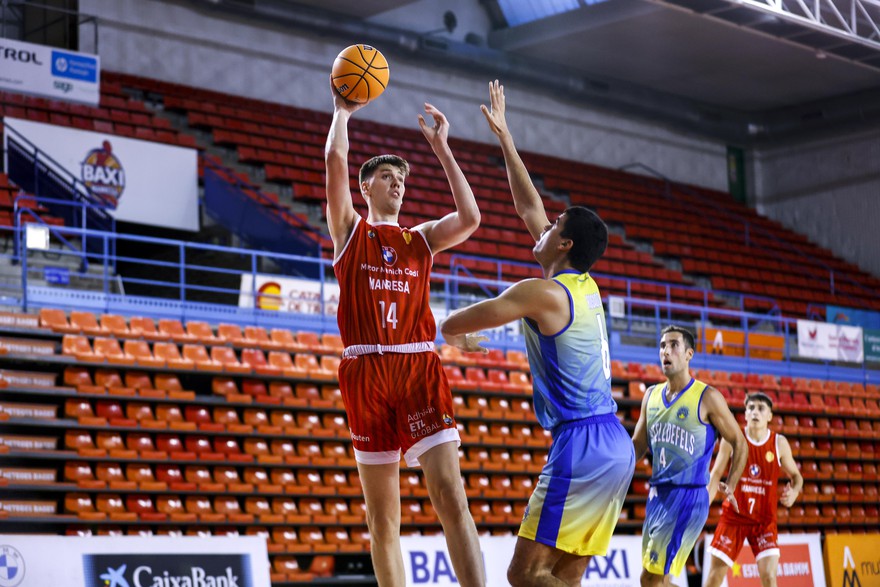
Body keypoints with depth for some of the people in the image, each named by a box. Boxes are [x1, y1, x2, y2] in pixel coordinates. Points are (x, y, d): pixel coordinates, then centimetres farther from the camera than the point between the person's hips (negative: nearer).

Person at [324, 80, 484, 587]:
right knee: (383, 513, 3)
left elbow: (469, 218, -1)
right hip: (368, 370, -1)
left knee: (451, 496, -11)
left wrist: (442, 149, 4)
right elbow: (336, 159, 0)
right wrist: (342, 110, 13)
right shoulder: (349, 230, 13)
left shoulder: (421, 239, 18)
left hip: (421, 368, 1)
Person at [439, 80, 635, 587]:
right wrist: (504, 137, 30)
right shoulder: (586, 286, 14)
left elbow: (454, 324, -1)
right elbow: (530, 207, 24)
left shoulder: (543, 293, -9)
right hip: (616, 445, 9)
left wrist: (455, 335, 24)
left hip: (581, 445, -8)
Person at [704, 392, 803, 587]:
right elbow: (716, 474, -2)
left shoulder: (779, 443, -2)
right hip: (733, 516, 0)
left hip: (765, 520, 0)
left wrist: (794, 491, -16)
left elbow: (796, 476, 8)